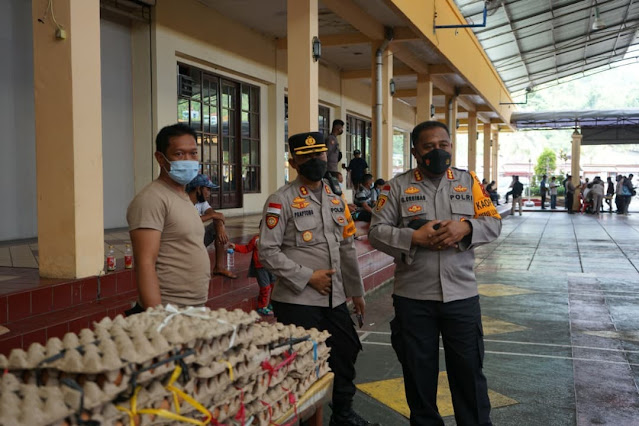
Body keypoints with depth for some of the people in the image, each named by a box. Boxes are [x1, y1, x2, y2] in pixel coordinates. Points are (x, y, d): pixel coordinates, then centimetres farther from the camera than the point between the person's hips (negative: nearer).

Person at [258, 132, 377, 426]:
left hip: (335, 298, 7)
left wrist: (356, 291, 18)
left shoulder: (336, 200, 10)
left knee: (346, 353, 17)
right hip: (297, 301, -6)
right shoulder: (281, 201, -9)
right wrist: (307, 277, -16)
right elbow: (268, 251, -14)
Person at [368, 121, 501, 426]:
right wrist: (414, 238, -19)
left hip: (461, 295, 1)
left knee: (469, 369, 11)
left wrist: (466, 228, -16)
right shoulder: (398, 186, 0)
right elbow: (377, 231, -4)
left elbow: (493, 223, 3)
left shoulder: (469, 182, 5)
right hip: (413, 297, 0)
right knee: (419, 372, 14)